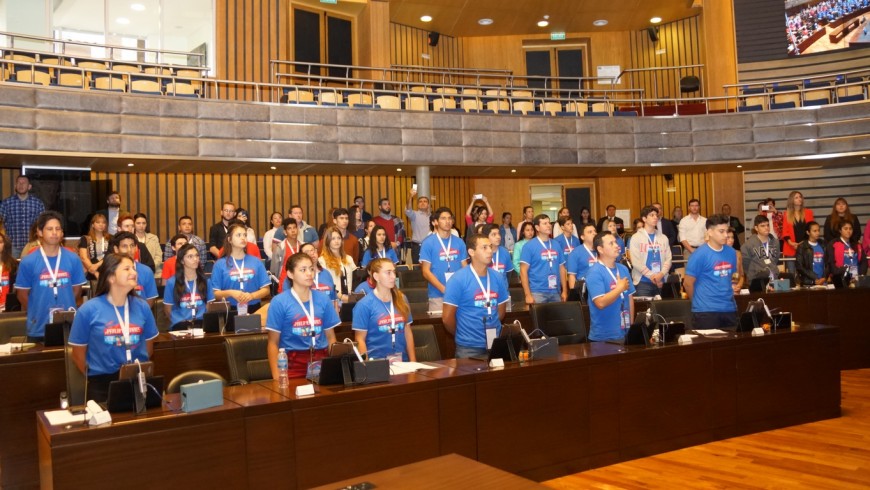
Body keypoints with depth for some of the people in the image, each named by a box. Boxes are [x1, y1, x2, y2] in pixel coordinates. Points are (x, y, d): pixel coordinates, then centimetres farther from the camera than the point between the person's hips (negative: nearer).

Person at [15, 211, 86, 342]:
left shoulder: (73, 259, -1)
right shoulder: (28, 262, -5)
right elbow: (22, 293, 2)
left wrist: (66, 308, 6)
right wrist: (38, 312, 4)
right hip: (38, 328, -1)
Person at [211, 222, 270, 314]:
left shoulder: (256, 261, 4)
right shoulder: (220, 264, 1)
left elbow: (266, 289, 4)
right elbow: (215, 294, -1)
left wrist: (251, 295, -13)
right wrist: (230, 293, -17)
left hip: (253, 309, 1)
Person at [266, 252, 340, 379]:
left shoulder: (323, 299, 9)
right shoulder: (279, 302, -1)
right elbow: (273, 343, 0)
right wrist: (276, 376, -9)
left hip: (321, 360, 3)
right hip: (293, 363, -3)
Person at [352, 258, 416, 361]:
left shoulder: (402, 299, 7)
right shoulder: (364, 304, -7)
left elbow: (408, 332, 11)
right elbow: (360, 339, -4)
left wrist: (413, 361, 9)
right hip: (377, 362, -3)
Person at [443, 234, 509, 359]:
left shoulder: (497, 277, 3)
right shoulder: (458, 279, -12)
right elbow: (447, 317, -10)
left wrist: (491, 328, 10)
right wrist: (462, 336, 2)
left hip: (495, 344, 5)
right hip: (469, 348, -5)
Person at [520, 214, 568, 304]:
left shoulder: (556, 245, 10)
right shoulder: (529, 246, -4)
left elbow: (561, 268, 15)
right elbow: (523, 271, -7)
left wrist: (564, 290, 9)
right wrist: (528, 294, -13)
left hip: (555, 292, 5)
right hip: (537, 293, -4)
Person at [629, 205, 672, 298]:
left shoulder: (663, 238, 13)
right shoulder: (636, 237, -1)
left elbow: (668, 258, 6)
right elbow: (635, 261, -8)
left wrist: (661, 274, -11)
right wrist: (651, 276, -12)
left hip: (661, 281, 4)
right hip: (643, 281, -4)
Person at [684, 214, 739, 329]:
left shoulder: (731, 252, 8)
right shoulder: (700, 254, -11)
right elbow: (687, 283, -7)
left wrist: (734, 286, 8)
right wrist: (700, 302, 4)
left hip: (730, 309, 6)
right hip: (706, 311, -6)